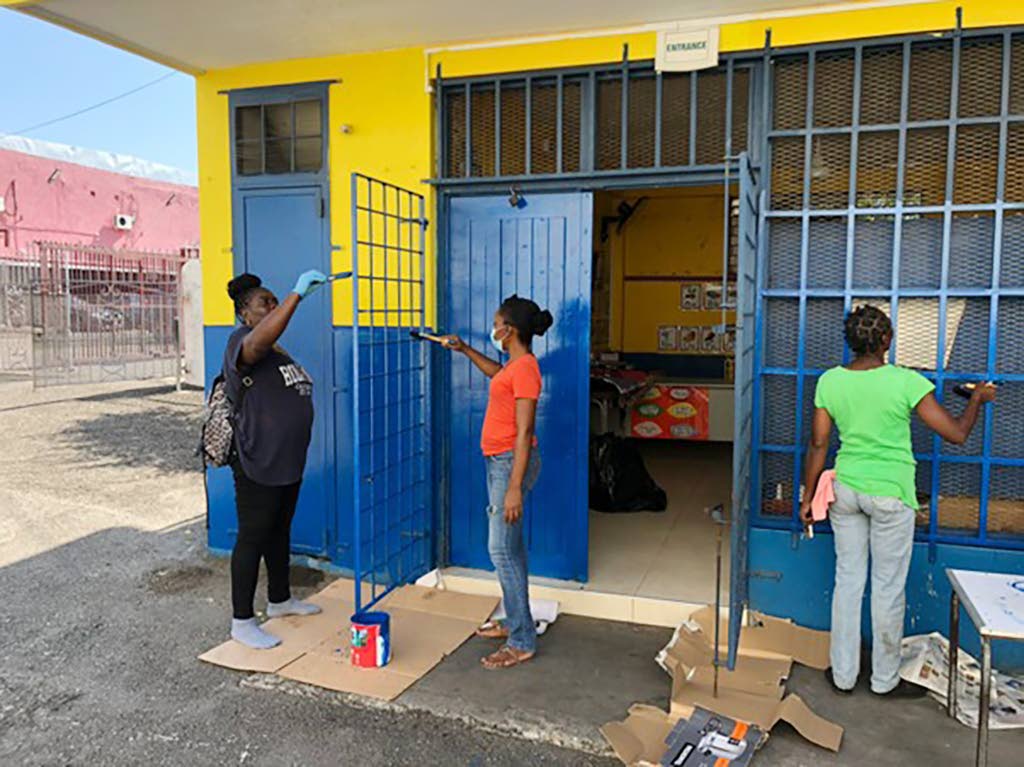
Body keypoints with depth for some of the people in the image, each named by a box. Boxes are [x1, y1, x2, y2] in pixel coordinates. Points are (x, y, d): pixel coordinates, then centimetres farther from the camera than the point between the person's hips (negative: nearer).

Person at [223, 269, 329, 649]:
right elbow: (261, 339, -39)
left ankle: (280, 599, 36)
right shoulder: (242, 342, -14)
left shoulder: (278, 352, 15)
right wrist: (297, 294, -43)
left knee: (280, 530, 20)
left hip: (288, 462, 9)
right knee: (253, 537, 0)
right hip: (258, 465, -9)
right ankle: (242, 622, 11)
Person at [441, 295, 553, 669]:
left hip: (511, 463, -10)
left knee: (502, 548, -8)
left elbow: (524, 432, -23)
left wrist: (515, 488, -25)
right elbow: (496, 373, 37)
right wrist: (464, 350, 32)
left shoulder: (525, 368, -19)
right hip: (498, 461, 10)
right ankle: (514, 622, 29)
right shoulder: (514, 364, 10)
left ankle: (522, 642, 0)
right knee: (509, 545, 16)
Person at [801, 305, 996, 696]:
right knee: (888, 587, 10)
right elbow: (956, 433, -9)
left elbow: (818, 444, -1)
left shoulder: (829, 381, -4)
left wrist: (808, 497, 8)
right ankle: (885, 680, 26)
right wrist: (978, 399, 11)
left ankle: (843, 674, 24)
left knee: (848, 580, 14)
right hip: (890, 495, -3)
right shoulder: (906, 382, -15)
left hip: (845, 490, 4)